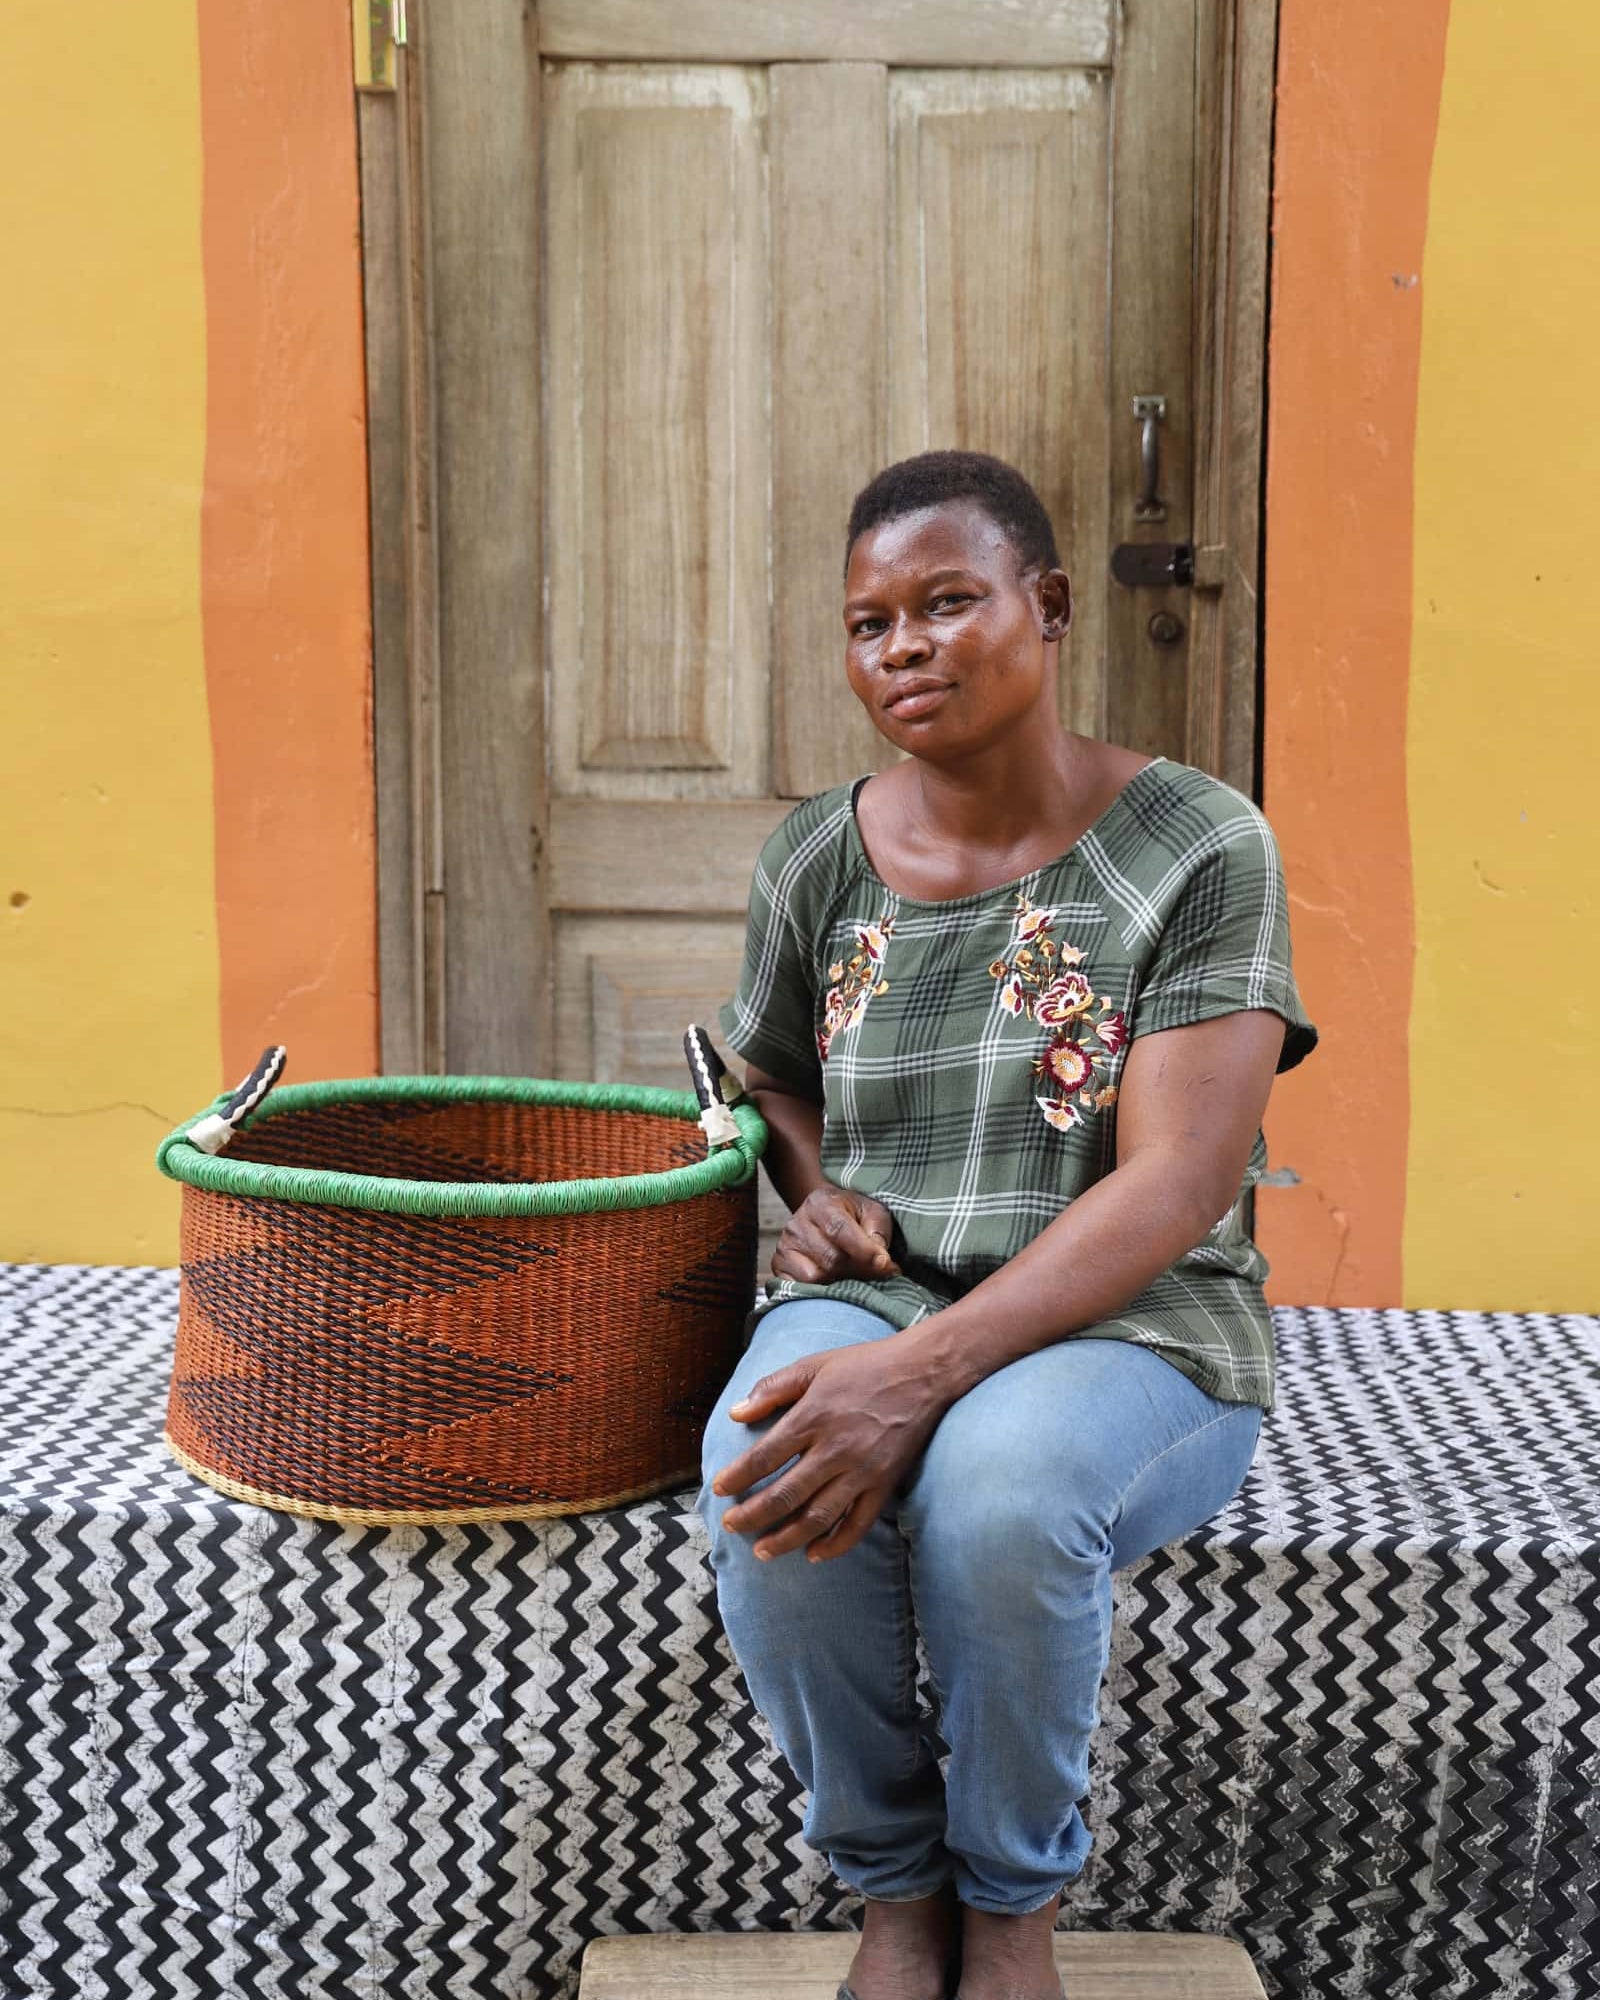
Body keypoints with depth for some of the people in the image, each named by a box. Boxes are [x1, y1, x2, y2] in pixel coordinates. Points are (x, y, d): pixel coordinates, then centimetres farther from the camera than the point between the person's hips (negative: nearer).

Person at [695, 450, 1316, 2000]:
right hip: (873, 1296, 3)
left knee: (998, 1479, -37)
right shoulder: (815, 860, 4)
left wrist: (927, 1371, -29)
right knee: (763, 1478, -32)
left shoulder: (1198, 847, -9)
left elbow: (1178, 1182, -17)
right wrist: (816, 1191, -1)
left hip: (1129, 1323, -2)